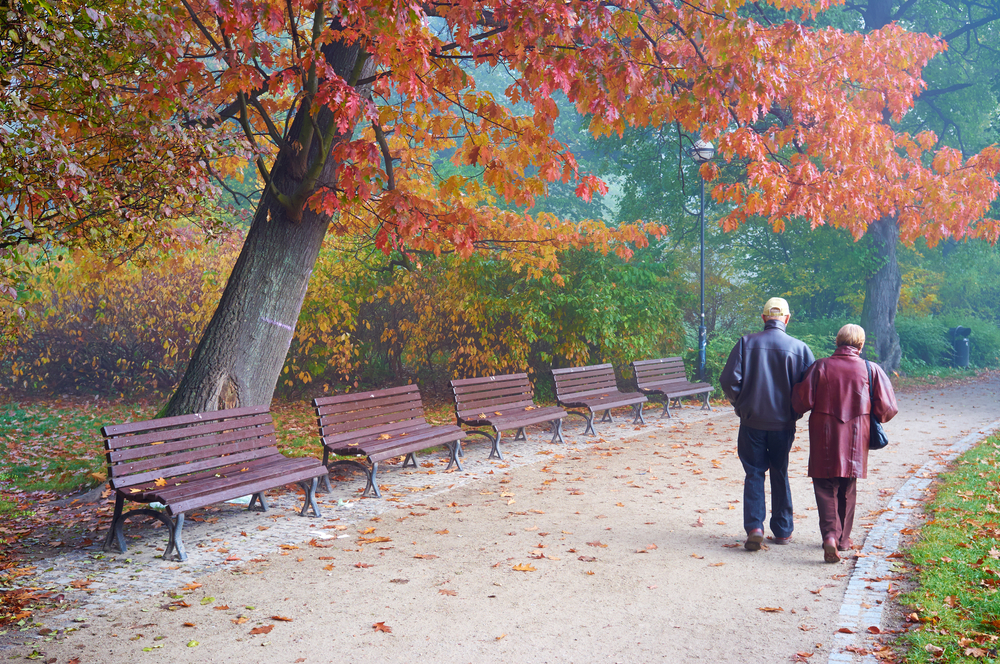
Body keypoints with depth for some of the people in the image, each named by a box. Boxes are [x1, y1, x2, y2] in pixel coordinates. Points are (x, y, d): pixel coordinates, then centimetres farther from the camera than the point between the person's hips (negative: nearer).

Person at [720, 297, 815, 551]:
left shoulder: (747, 343, -5)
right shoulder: (799, 348, -5)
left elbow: (729, 380, -10)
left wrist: (740, 406, 7)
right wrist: (795, 412, 10)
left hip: (752, 422, -1)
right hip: (783, 424, 1)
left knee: (754, 474, 8)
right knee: (780, 475, 15)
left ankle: (754, 527, -6)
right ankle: (782, 531, 21)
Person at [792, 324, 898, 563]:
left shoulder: (820, 367, -6)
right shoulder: (871, 369, -3)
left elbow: (803, 402, -8)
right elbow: (888, 408, -3)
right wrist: (875, 420, 17)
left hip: (824, 437, -1)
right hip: (855, 438, 2)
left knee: (825, 487, 3)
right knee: (847, 490, 16)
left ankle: (829, 534, -17)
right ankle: (843, 538, 25)